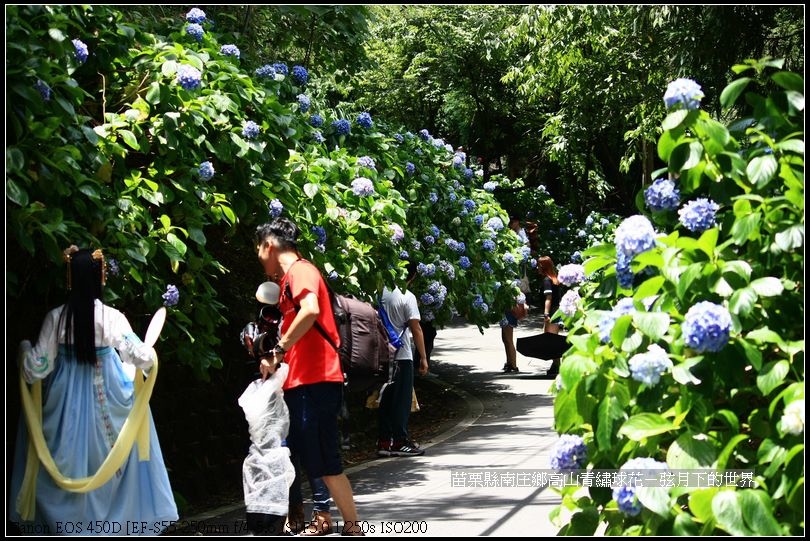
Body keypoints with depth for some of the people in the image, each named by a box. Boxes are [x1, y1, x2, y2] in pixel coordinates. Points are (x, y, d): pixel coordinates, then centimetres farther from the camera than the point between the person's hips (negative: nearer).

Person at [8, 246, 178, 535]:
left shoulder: (56, 317, -9)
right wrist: (151, 353, 9)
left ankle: (62, 523, 17)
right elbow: (141, 357, -14)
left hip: (66, 401, 1)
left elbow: (37, 367, -6)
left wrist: (24, 348, 14)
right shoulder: (112, 317, -11)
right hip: (107, 399, -1)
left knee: (69, 463, 12)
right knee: (109, 463, 13)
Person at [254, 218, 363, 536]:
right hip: (302, 382, 10)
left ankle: (352, 528, 0)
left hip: (314, 382, -10)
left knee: (325, 464, -6)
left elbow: (310, 310, -29)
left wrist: (278, 352, -24)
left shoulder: (299, 270, -9)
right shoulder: (291, 277, 22)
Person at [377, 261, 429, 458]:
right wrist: (423, 358, -10)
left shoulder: (382, 292, 3)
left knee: (386, 399, 11)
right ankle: (400, 441, 4)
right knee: (402, 400, 2)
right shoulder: (408, 297, -13)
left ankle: (384, 441, 13)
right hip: (402, 355, -6)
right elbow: (416, 329, -14)